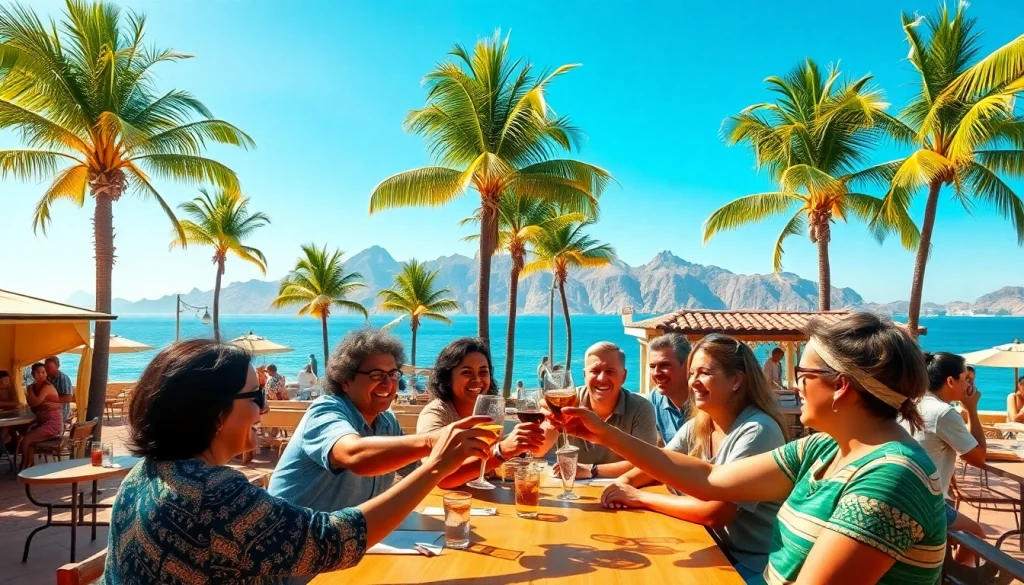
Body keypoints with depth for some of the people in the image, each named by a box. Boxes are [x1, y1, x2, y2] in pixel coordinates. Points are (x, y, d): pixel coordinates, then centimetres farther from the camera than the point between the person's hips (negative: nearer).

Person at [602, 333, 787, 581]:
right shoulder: (696, 427, -1)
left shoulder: (757, 431, -23)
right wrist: (624, 482, -12)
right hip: (715, 550, 6)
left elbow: (714, 512, -28)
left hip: (751, 565, -6)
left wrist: (640, 498, -21)